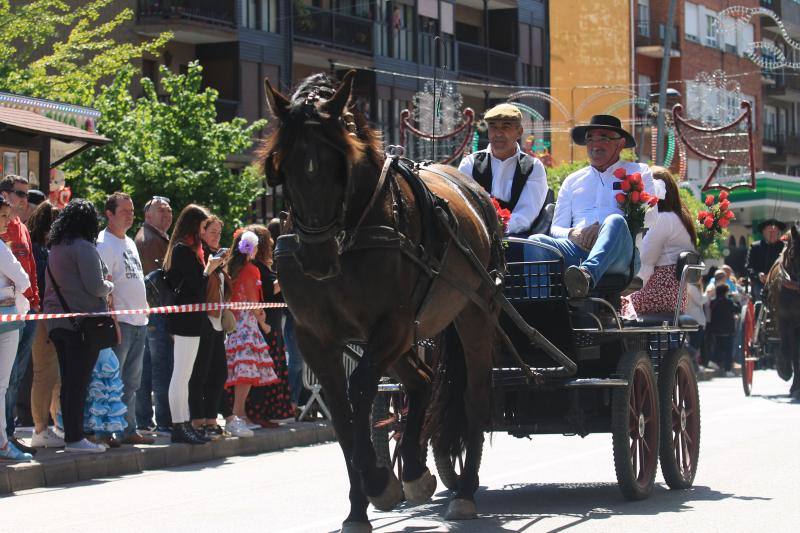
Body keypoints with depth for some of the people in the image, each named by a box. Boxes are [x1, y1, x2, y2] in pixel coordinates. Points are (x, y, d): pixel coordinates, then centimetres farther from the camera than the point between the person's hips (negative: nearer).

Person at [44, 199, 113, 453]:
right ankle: (75, 438, -6)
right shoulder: (84, 248, -12)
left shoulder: (55, 248, 13)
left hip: (57, 322, 8)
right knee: (79, 380, -6)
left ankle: (70, 435, 13)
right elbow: (95, 287, -16)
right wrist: (109, 286, 6)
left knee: (68, 381, 11)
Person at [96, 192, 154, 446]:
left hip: (139, 321, 9)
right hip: (120, 321, -9)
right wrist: (112, 320, -20)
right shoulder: (104, 244, -10)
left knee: (131, 382, 12)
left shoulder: (130, 242, 18)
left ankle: (129, 430, 16)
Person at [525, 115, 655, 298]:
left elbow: (647, 218, 6)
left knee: (615, 221, -36)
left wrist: (603, 230, -9)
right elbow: (556, 228, 23)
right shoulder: (573, 180, 30)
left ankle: (588, 274, -62)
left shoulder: (638, 172, 21)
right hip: (577, 248, 3)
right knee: (536, 242, -26)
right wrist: (572, 234, -3)